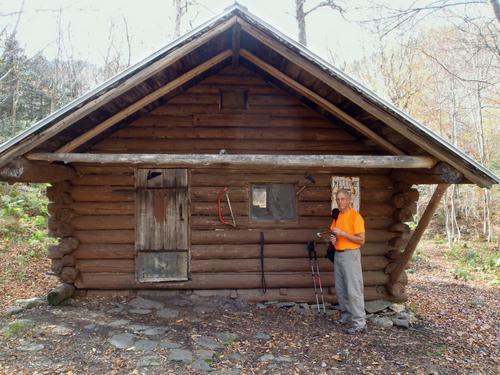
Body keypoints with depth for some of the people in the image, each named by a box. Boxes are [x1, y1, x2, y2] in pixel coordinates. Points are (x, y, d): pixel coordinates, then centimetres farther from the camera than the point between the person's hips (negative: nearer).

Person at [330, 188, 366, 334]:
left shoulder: (355, 216, -11)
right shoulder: (337, 216, 12)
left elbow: (361, 240, -15)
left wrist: (342, 233, -19)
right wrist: (333, 238, 2)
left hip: (350, 255, -8)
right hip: (338, 254, 8)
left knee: (353, 290, -7)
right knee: (340, 289, 12)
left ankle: (359, 322, -1)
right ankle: (346, 316, 23)